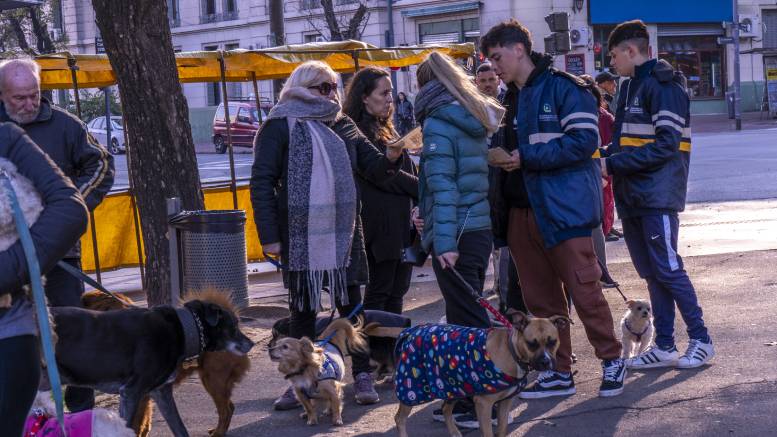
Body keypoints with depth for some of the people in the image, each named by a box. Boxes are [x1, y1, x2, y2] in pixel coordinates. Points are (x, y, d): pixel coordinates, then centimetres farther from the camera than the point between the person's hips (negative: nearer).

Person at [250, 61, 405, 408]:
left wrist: (392, 156, -13)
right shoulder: (280, 126, -2)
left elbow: (376, 169, 11)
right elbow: (261, 183, -6)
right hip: (300, 235, -3)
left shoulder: (342, 126, 13)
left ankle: (363, 376, 13)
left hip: (343, 233, 3)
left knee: (351, 305, 5)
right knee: (303, 308, 6)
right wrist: (269, 235, -12)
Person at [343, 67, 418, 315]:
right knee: (379, 293, -4)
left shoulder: (385, 129, 18)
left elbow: (408, 170, 18)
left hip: (403, 222, 9)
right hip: (381, 226, -9)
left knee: (397, 291, 11)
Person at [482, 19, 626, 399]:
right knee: (540, 297, 10)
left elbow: (584, 140, -18)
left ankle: (612, 360, 15)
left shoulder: (563, 87, -10)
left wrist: (527, 157, -17)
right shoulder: (511, 98, 15)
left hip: (564, 207, -8)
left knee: (583, 290, -2)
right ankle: (559, 372, 19)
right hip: (523, 209, 8)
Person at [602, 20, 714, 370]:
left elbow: (666, 145, -18)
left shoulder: (665, 85, -11)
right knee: (651, 273, 9)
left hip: (659, 195, -8)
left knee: (667, 268, -7)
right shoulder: (630, 87, 17)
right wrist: (608, 163, 1)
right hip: (633, 197, 8)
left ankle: (701, 339, 4)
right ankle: (664, 347, 13)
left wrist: (613, 165, -18)